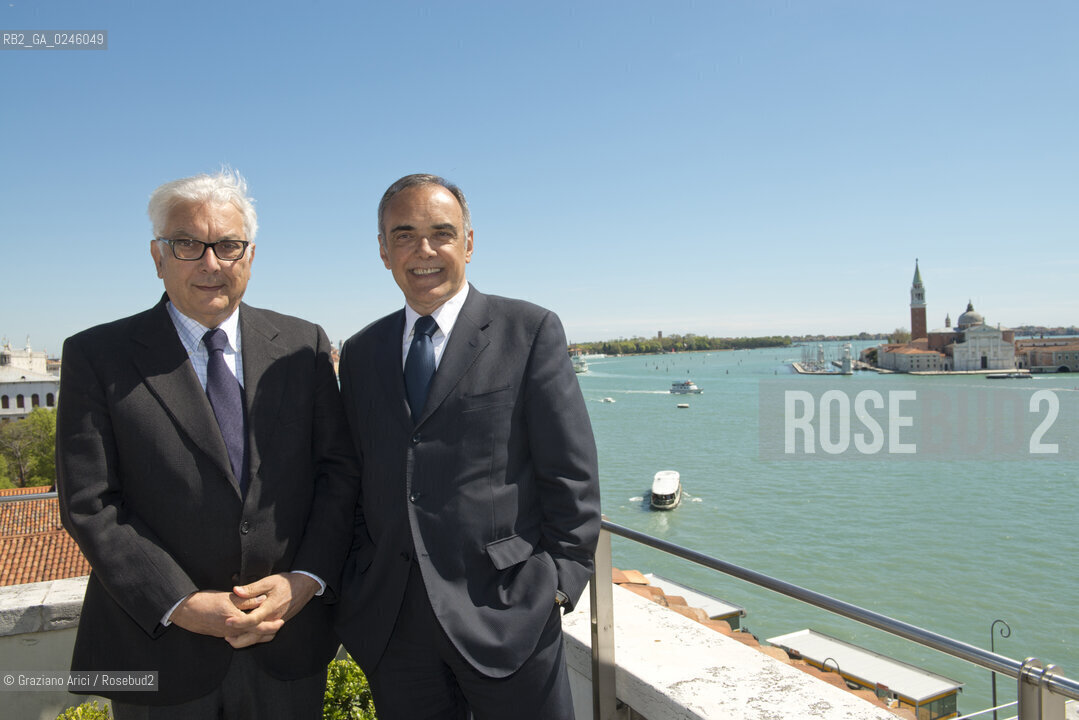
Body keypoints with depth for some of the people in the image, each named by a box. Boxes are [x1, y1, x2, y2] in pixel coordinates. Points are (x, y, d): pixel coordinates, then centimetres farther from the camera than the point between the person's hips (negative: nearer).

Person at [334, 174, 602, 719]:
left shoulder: (530, 331, -4)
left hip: (505, 614, -3)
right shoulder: (359, 354, 9)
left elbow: (572, 471, -5)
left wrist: (561, 579, -8)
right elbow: (353, 481, 12)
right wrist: (354, 583, 5)